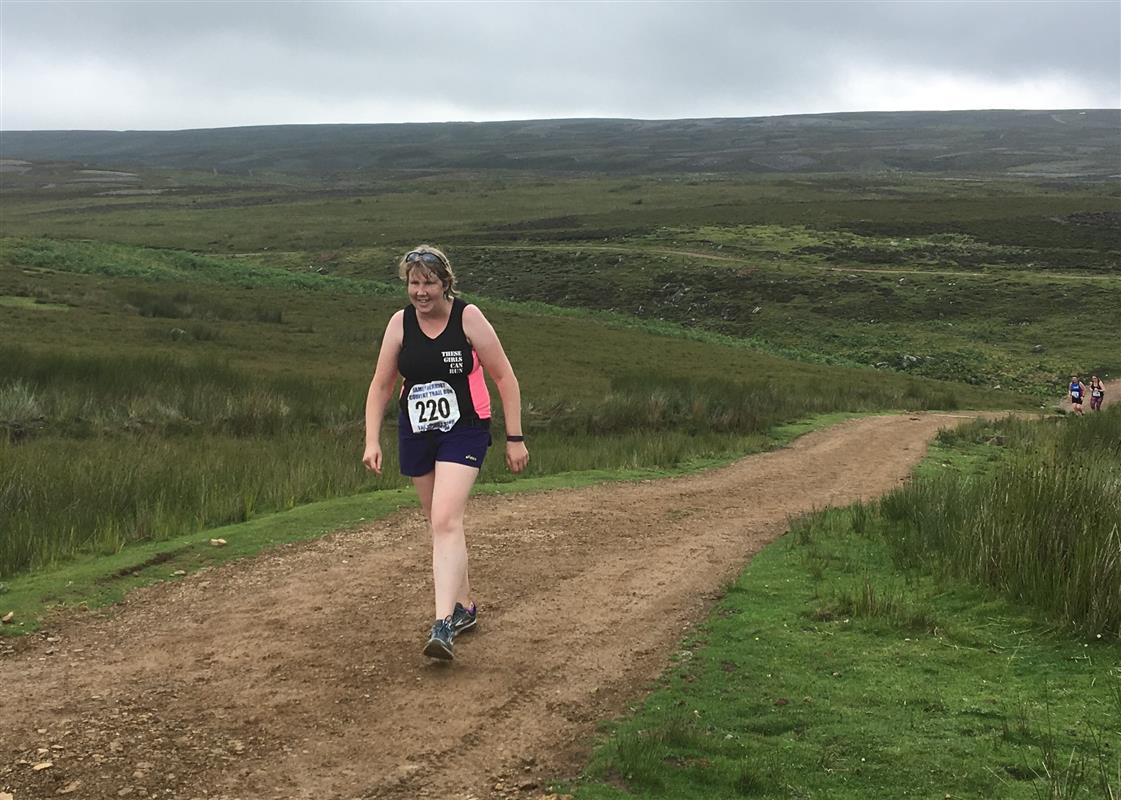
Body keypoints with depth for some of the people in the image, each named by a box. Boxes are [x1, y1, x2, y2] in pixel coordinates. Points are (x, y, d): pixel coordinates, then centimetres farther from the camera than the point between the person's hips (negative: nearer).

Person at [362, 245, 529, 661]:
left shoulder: (468, 318, -10)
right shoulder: (400, 323, 0)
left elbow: (504, 378, -6)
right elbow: (381, 384, 5)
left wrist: (515, 439, -7)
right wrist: (372, 440, -4)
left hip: (464, 430, -5)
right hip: (415, 432, 5)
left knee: (446, 520, -20)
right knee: (438, 523, 14)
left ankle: (443, 624, -23)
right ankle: (464, 605, 30)